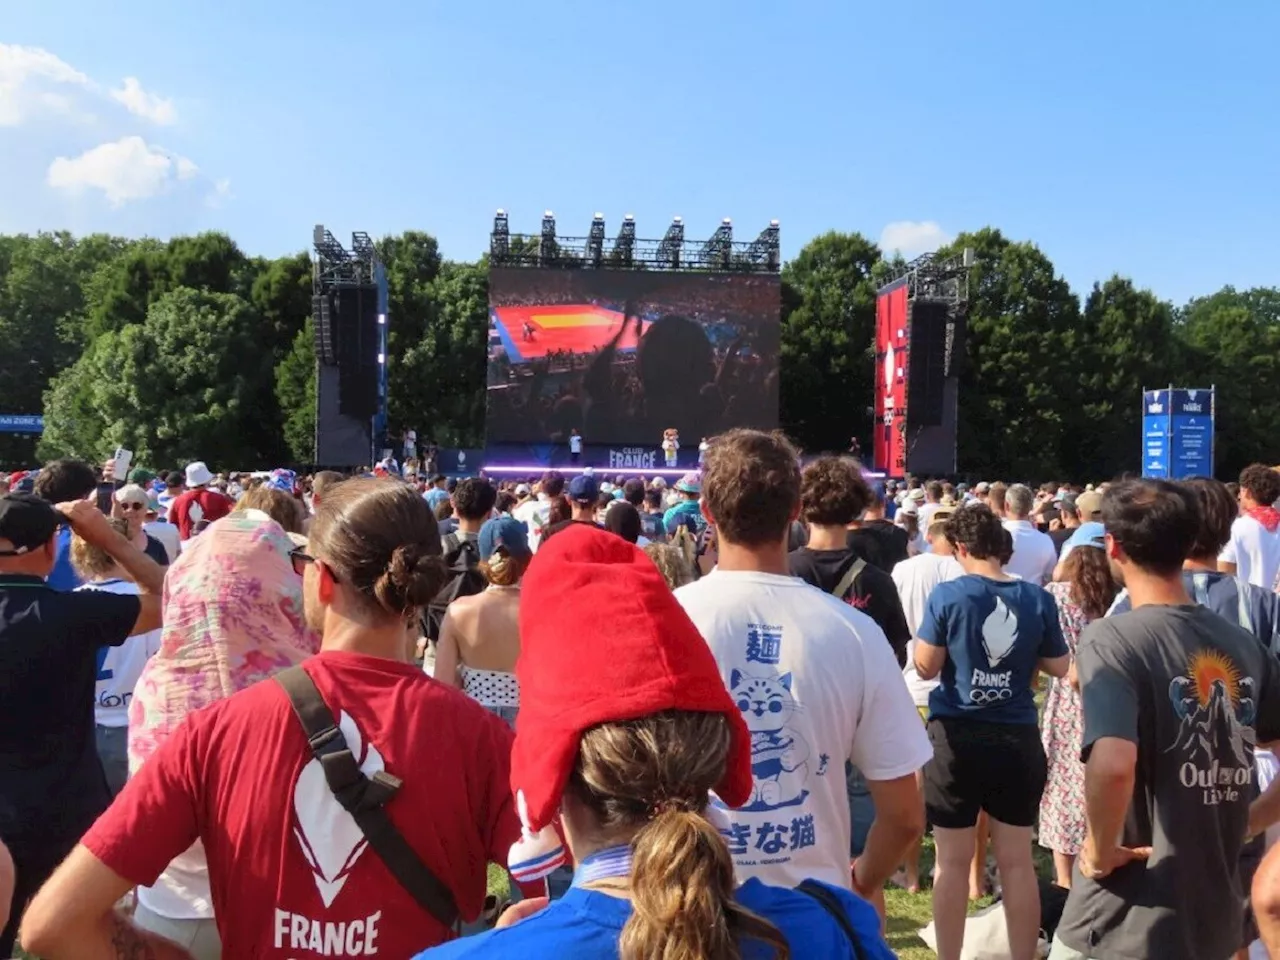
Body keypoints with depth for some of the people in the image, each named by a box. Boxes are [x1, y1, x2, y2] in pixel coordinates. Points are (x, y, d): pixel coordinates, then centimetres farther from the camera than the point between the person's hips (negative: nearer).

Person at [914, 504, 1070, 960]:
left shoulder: (947, 595, -11)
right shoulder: (1037, 598, -3)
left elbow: (926, 667, -8)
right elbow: (1059, 667, 6)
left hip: (957, 735, -2)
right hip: (1018, 738, 3)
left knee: (953, 860, 10)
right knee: (1017, 861, 14)